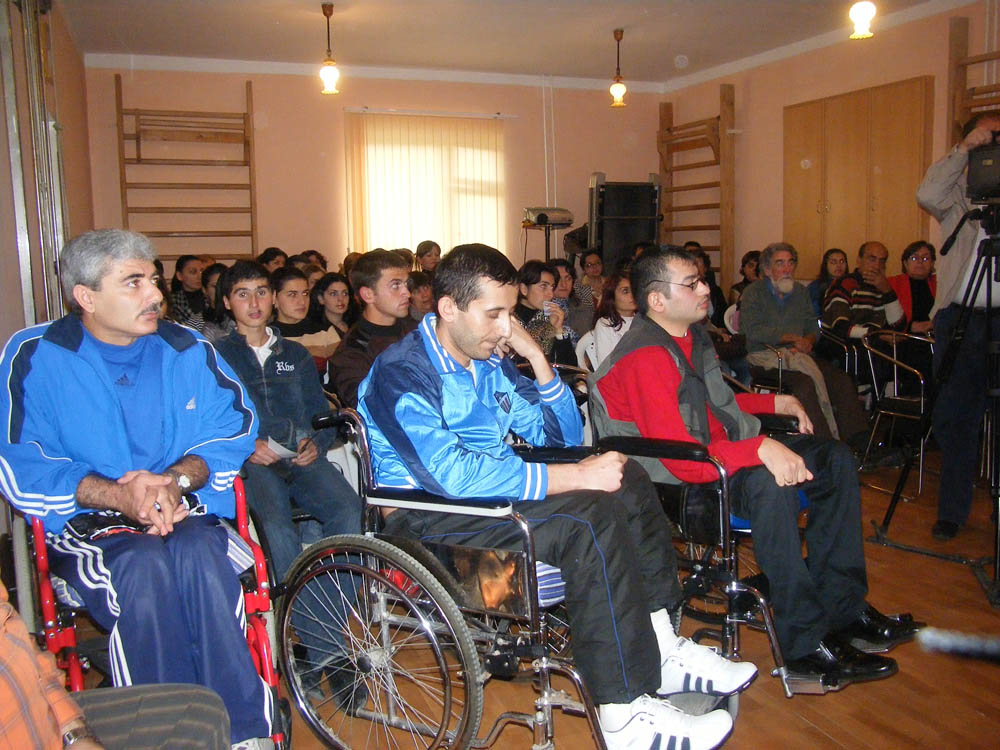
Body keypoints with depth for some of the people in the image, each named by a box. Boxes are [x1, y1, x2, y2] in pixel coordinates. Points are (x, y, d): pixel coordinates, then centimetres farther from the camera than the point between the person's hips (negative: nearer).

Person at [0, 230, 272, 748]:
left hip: (184, 510, 2)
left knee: (198, 554, -33)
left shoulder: (187, 350, 9)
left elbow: (234, 428, 5)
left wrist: (176, 479, -14)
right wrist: (118, 495, -19)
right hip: (84, 521, -1)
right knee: (145, 566, -35)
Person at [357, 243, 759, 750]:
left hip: (491, 493, 9)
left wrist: (537, 358, -2)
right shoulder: (400, 374, -16)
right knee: (591, 519, -27)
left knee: (626, 481, -4)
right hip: (428, 521, -9)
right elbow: (452, 475, -30)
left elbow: (563, 436, 14)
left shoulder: (489, 361, 10)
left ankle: (659, 652, -3)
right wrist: (574, 477, -28)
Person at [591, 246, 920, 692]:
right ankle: (806, 644, -24)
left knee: (834, 458, 5)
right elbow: (684, 460, -29)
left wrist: (775, 403, 18)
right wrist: (761, 448, -35)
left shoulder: (692, 335, 9)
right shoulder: (644, 358, -22)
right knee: (771, 484, -36)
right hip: (676, 484, -10)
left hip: (720, 449, 11)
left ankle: (843, 608, 6)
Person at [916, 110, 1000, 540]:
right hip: (960, 317, -1)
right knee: (954, 417, 5)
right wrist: (963, 149, -10)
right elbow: (927, 196, -13)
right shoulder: (958, 192, 6)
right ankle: (953, 510, 17)